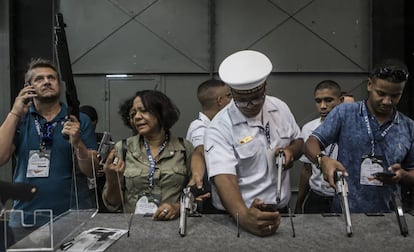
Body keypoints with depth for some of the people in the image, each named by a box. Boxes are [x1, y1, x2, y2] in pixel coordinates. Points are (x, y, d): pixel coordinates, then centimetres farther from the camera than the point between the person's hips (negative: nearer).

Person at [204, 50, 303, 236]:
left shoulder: (280, 108, 1)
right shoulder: (219, 129, -15)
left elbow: (299, 141, 14)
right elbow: (224, 177, -26)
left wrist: (291, 151, -8)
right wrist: (244, 217, -42)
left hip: (280, 211, 3)